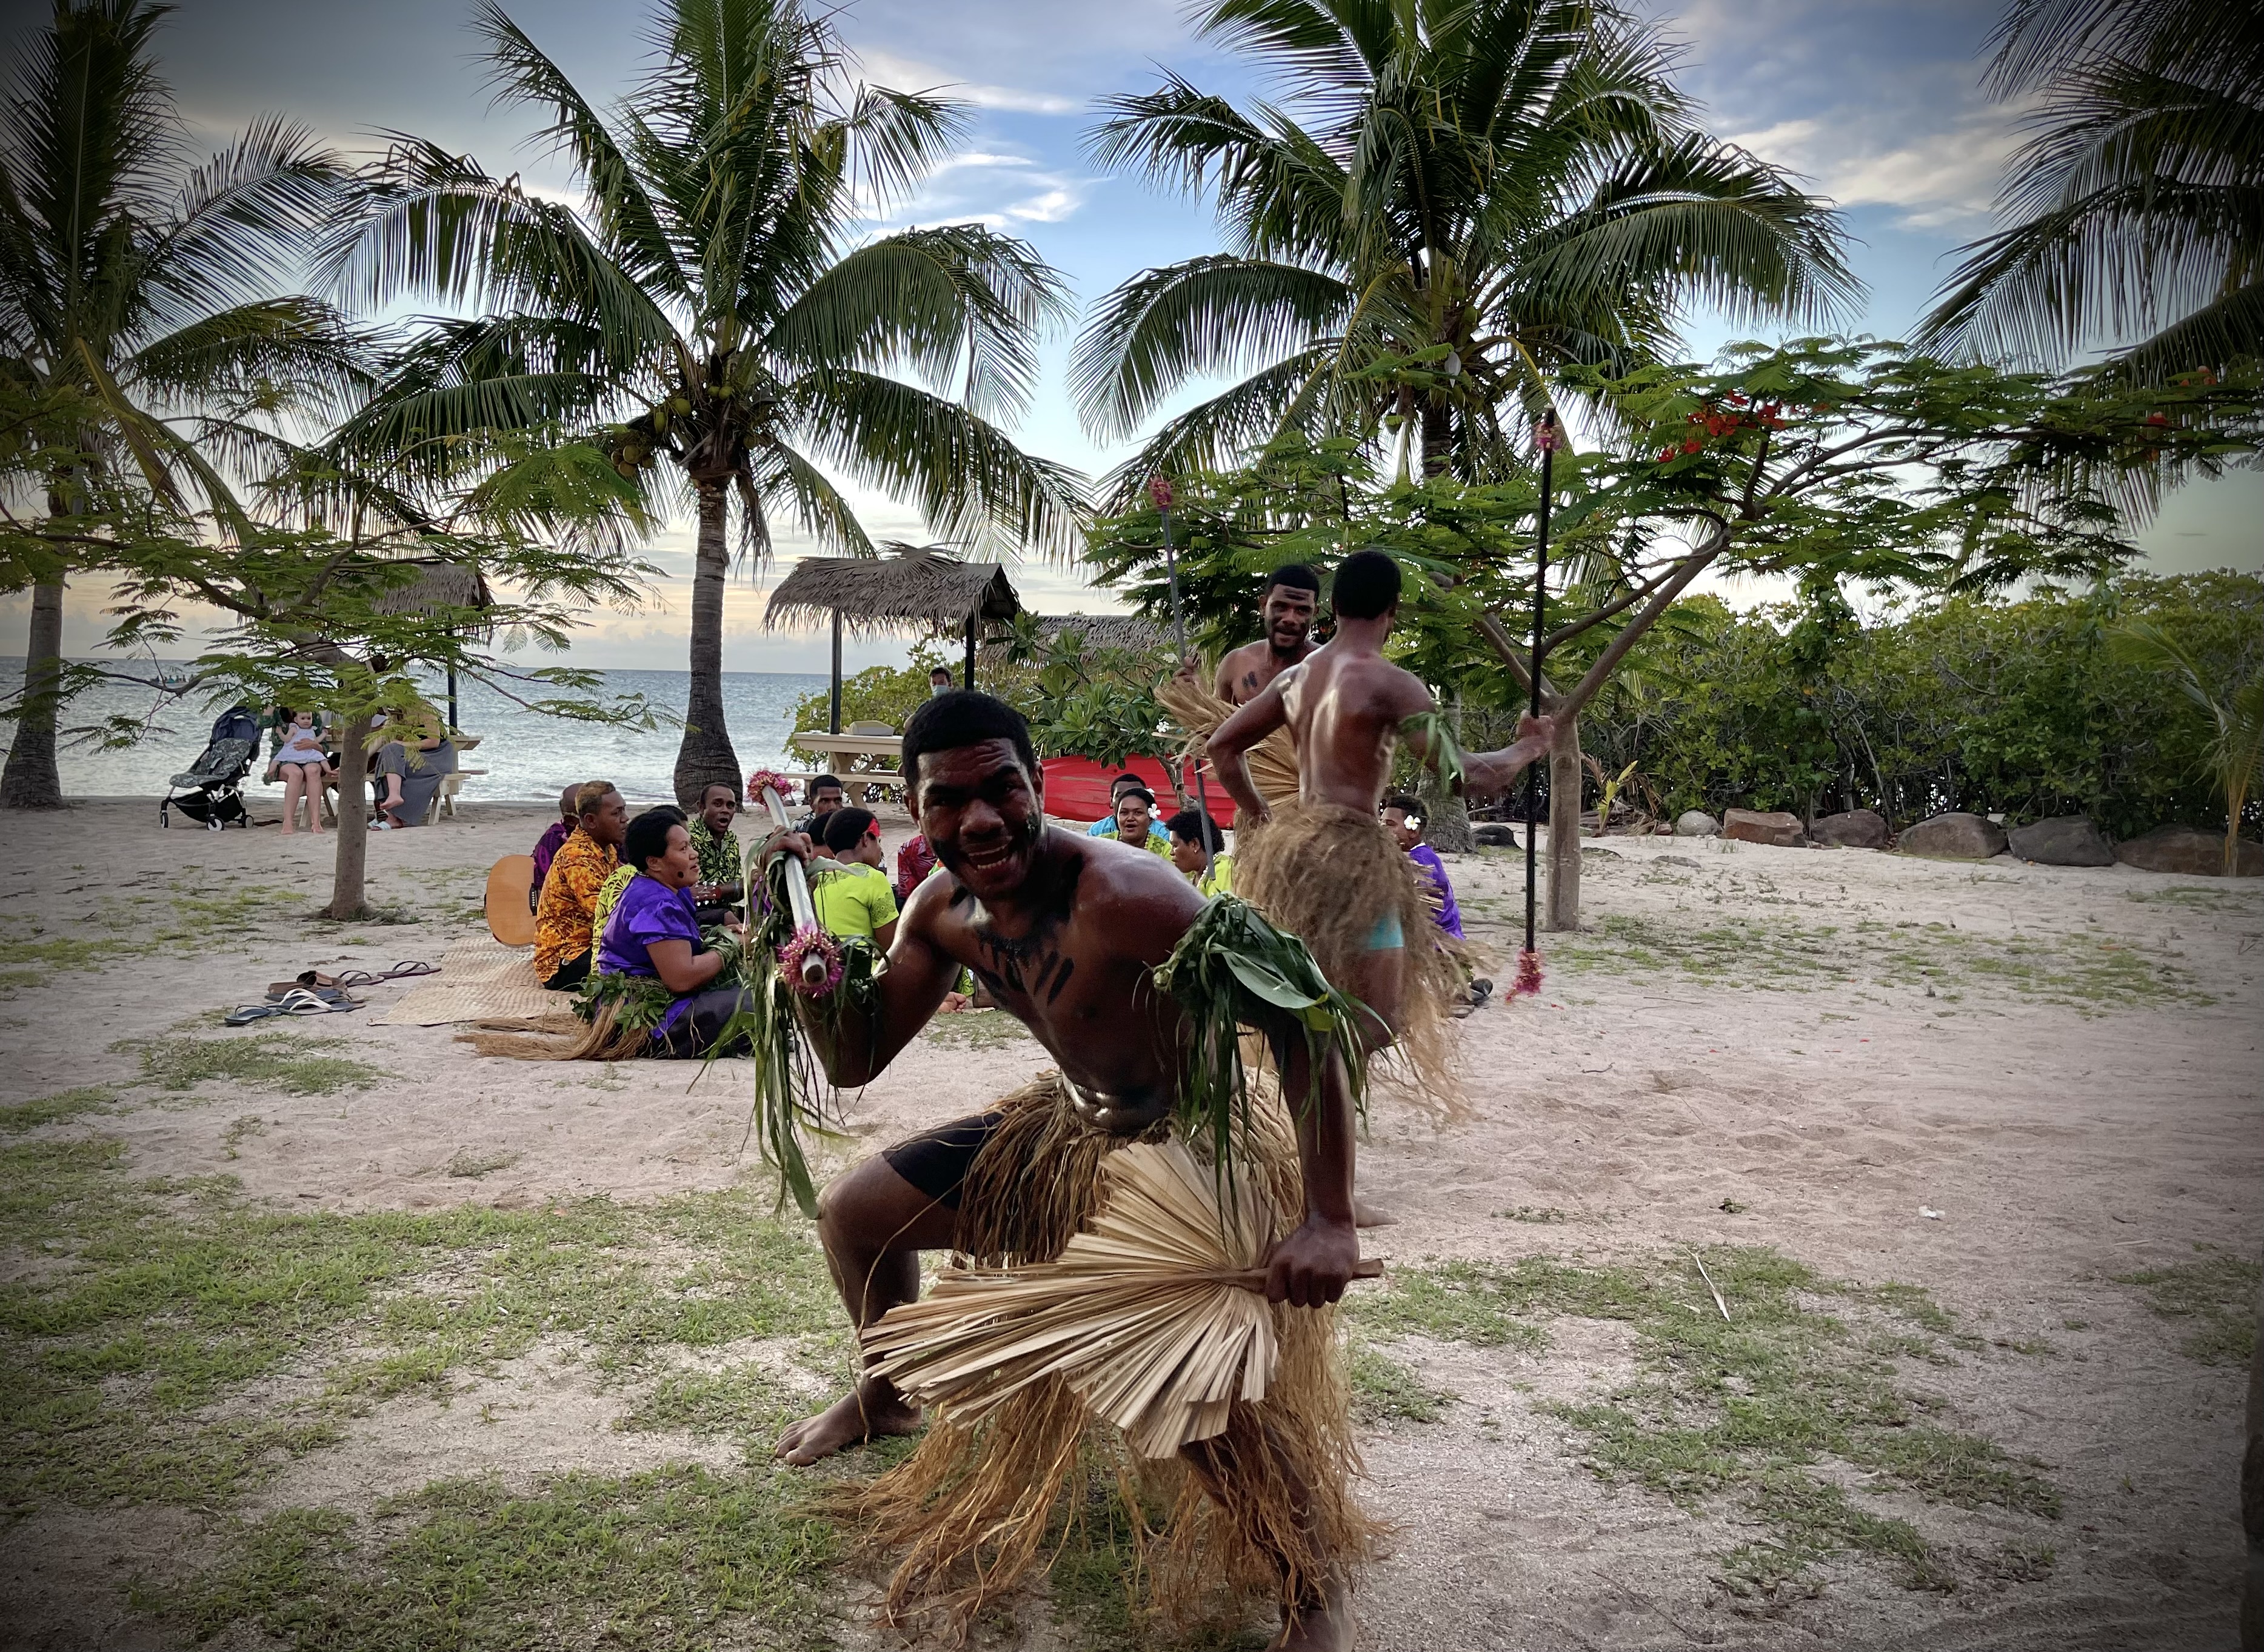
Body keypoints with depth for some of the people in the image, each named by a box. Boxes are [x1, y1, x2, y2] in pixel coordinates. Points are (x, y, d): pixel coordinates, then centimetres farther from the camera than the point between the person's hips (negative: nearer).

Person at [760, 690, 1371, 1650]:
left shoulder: (1122, 898, -34)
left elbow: (1303, 1019, -34)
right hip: (1074, 1128, 8)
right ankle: (891, 1395, 46)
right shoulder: (943, 913, -8)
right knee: (853, 1215, 14)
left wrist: (1329, 1220, -39)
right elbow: (853, 1061, 0)